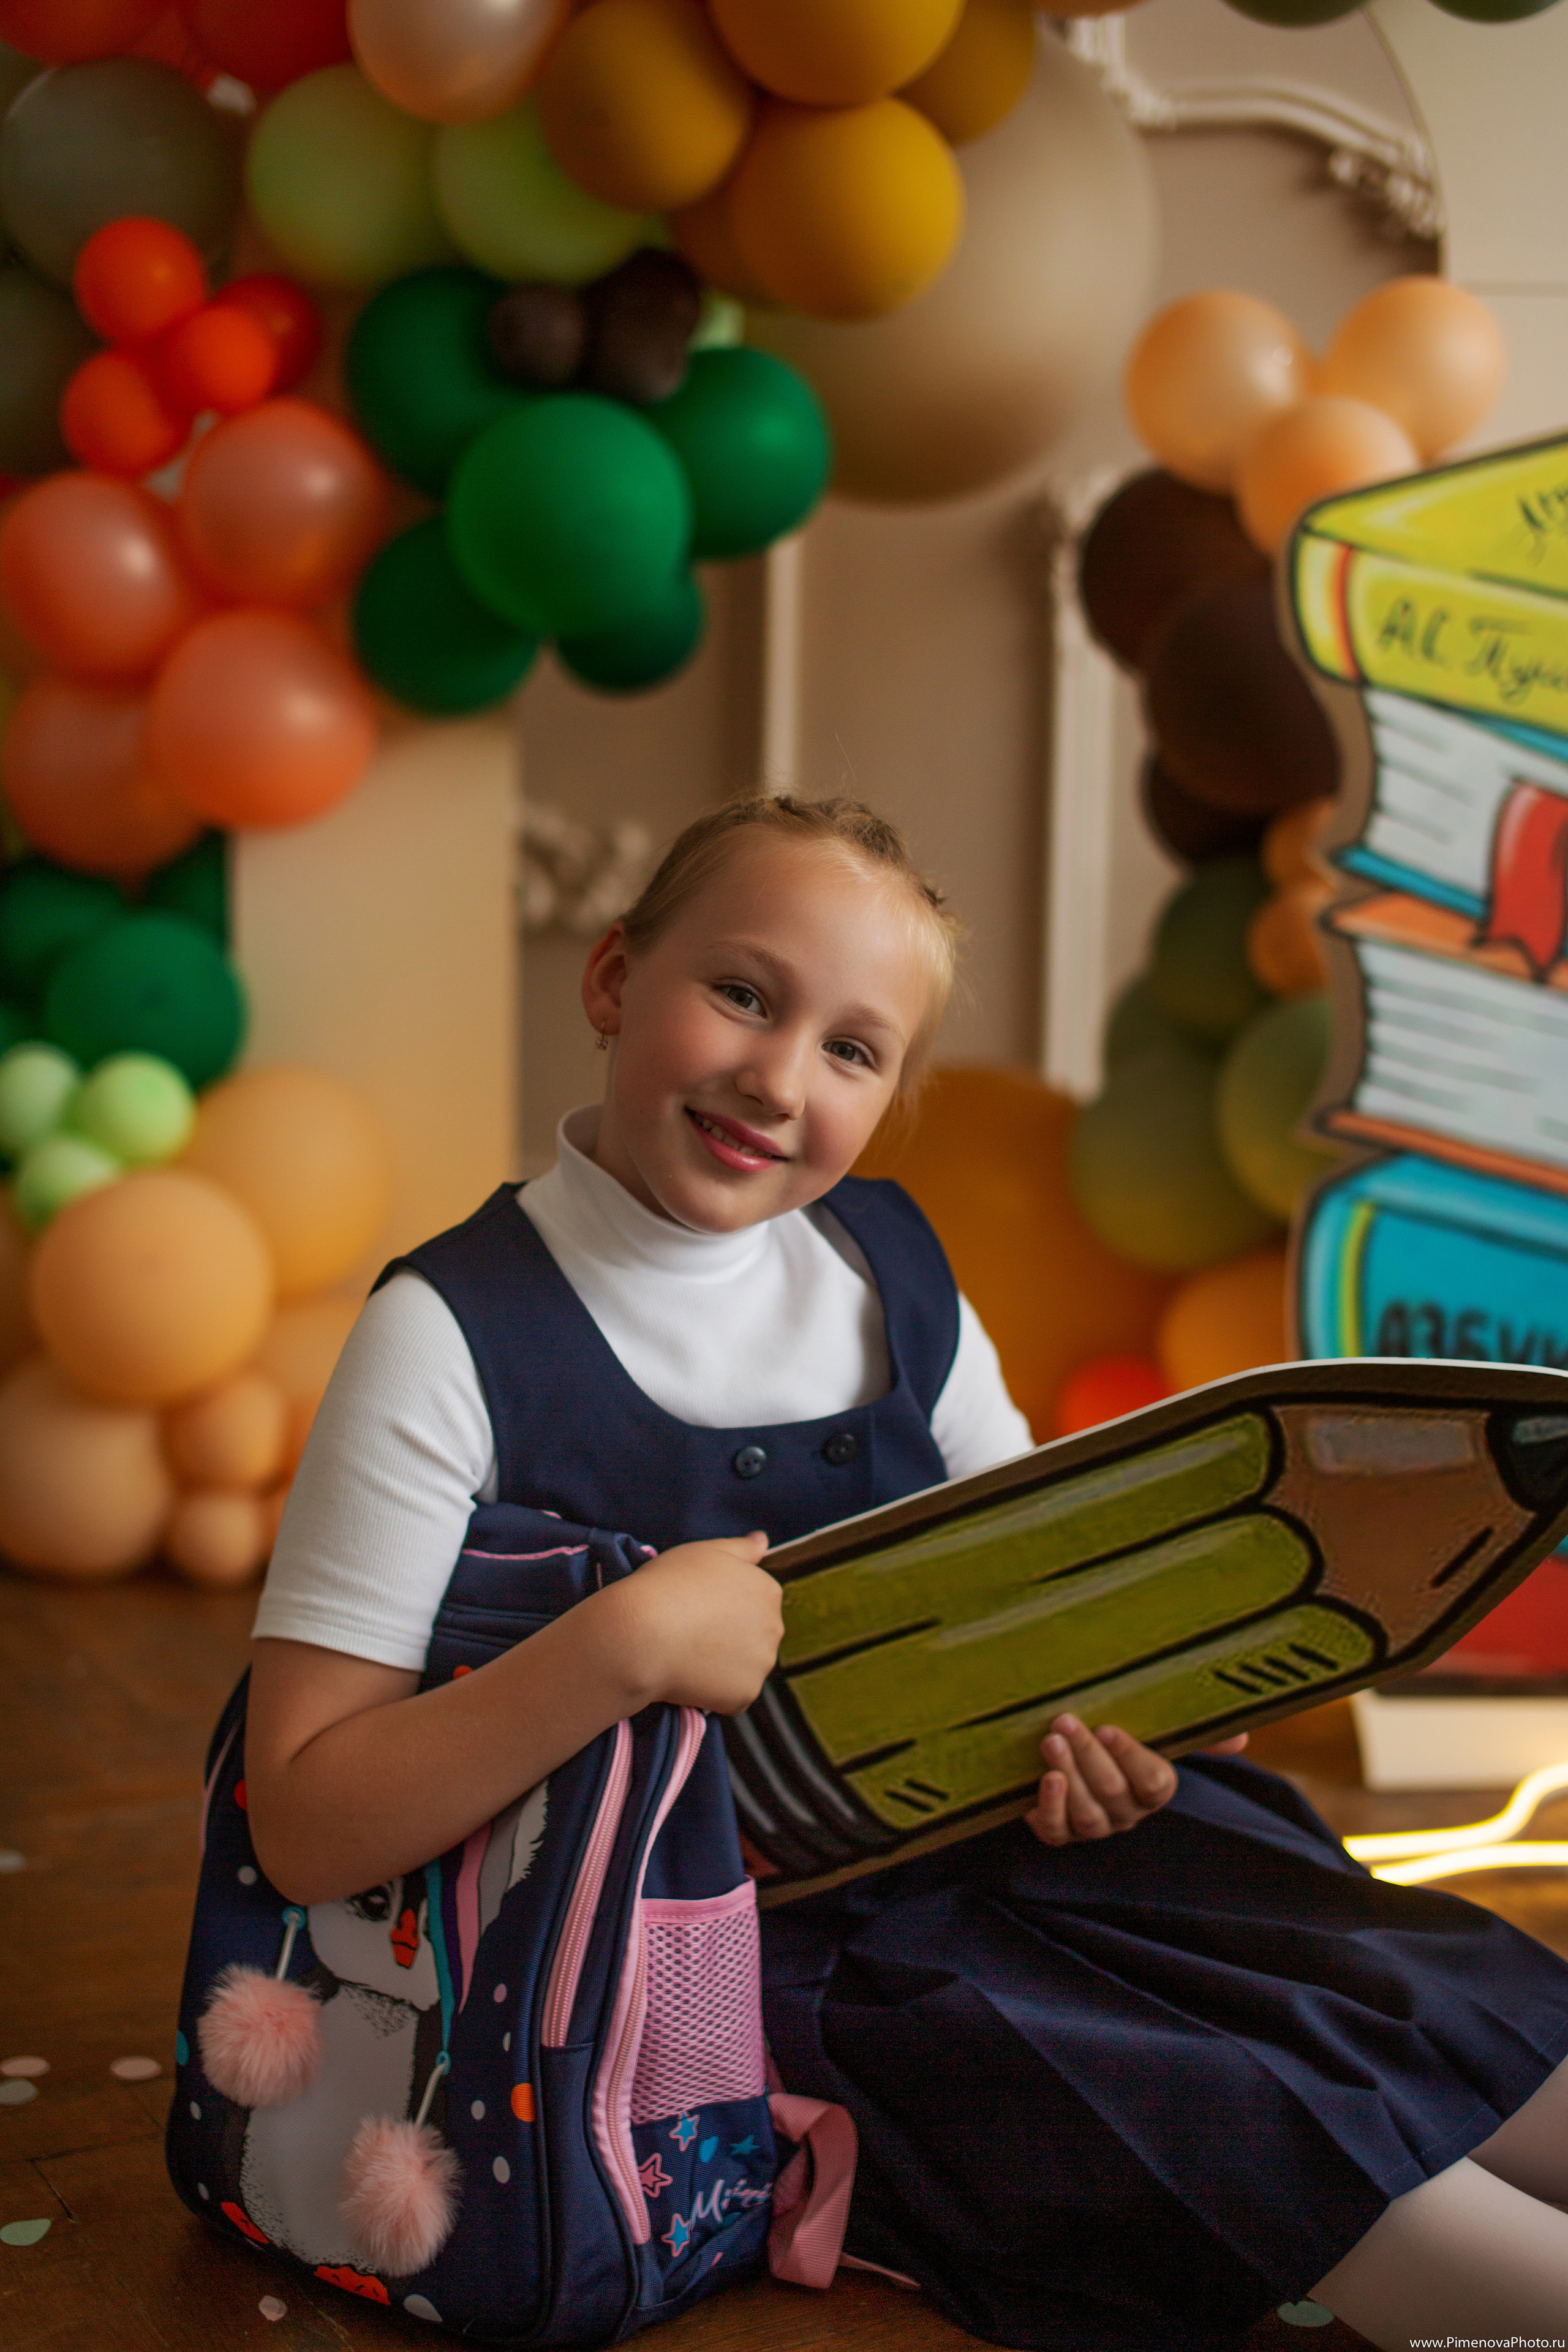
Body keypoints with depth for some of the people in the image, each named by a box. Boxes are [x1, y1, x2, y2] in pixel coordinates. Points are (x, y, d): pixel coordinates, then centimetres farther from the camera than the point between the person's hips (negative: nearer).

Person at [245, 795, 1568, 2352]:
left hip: (995, 1842, 6)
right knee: (1247, 2122, -18)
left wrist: (1112, 1723, -10)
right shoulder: (453, 1340, -14)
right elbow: (309, 1831, -17)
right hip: (746, 1962, -5)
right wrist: (620, 1645, -30)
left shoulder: (895, 1273, 2)